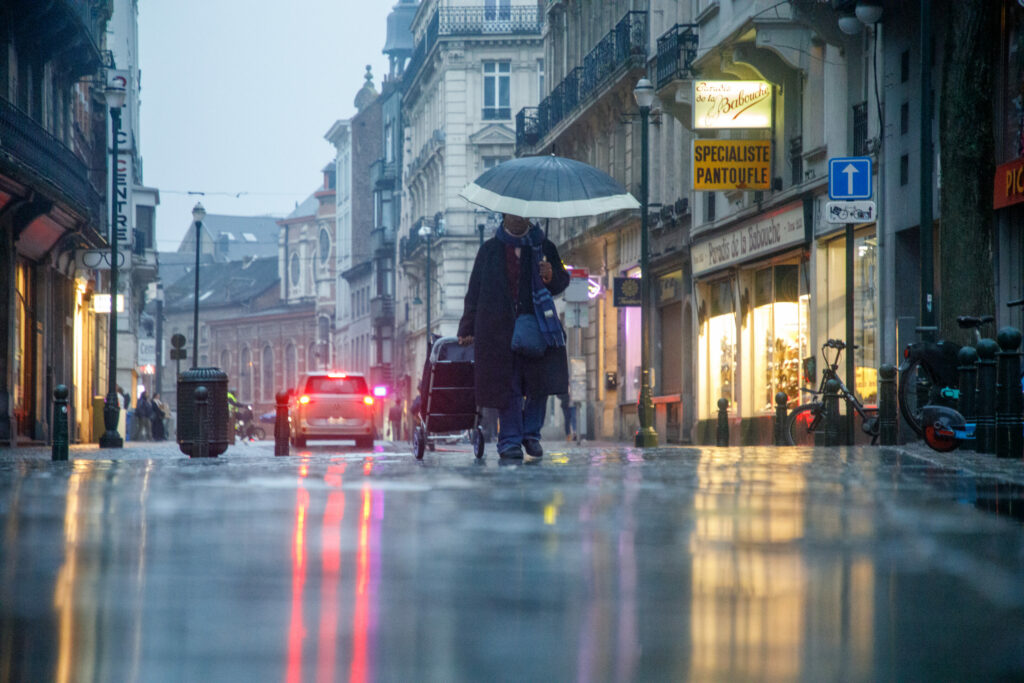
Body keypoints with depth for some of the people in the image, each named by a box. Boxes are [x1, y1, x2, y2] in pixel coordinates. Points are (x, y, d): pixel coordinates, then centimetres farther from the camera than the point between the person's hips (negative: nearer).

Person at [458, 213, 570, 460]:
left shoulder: (543, 247, 11)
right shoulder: (490, 250, 10)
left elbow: (562, 281, 12)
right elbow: (475, 291, 12)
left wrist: (551, 277, -13)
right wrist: (467, 329, 9)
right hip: (499, 328, -1)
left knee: (540, 383, -5)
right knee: (507, 386, -4)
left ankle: (531, 432, 15)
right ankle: (510, 440, 3)